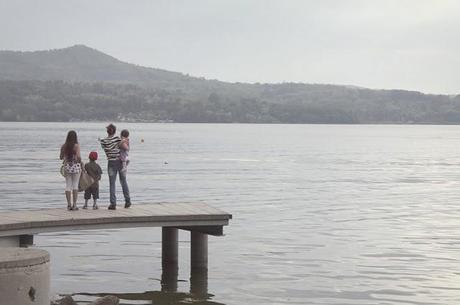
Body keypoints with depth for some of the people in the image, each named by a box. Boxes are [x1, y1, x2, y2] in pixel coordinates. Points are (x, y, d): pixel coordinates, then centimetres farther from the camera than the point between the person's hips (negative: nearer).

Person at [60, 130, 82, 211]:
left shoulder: (64, 146, 1)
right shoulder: (76, 146, -10)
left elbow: (61, 157, 7)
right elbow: (78, 157, -19)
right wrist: (80, 161, 0)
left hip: (67, 167, 3)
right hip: (76, 166, -3)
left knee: (68, 185, 8)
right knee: (75, 185, 3)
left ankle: (69, 204, 7)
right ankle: (74, 205, 1)